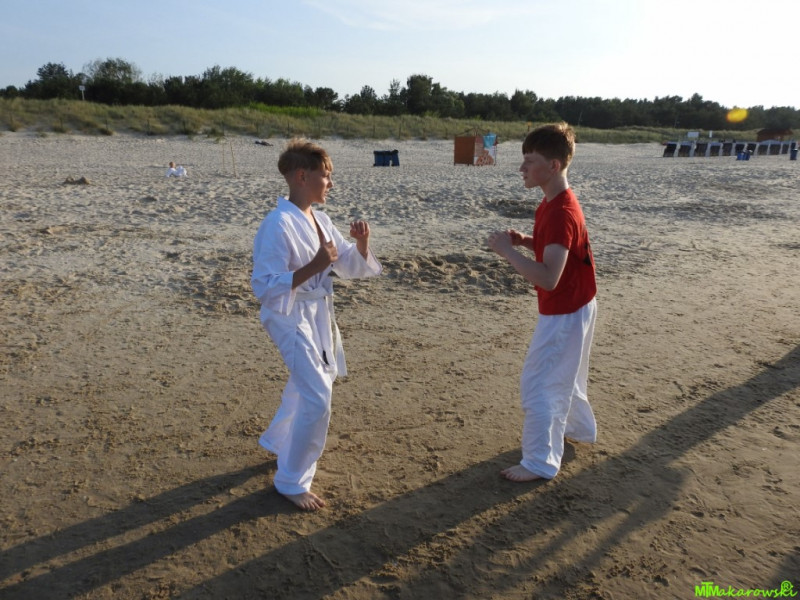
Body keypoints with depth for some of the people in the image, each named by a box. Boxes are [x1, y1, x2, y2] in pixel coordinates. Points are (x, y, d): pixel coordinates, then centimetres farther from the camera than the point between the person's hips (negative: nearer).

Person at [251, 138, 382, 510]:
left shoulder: (318, 220, 4)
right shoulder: (278, 225, -21)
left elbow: (351, 267, 10)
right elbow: (265, 287, -24)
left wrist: (361, 243, -10)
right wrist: (313, 267, -31)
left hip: (318, 315, 9)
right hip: (291, 318, -9)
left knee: (305, 387, 24)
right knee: (317, 399, -11)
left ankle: (278, 441, 51)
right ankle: (292, 481, 8)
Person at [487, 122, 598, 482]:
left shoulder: (561, 213, -29)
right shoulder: (551, 203, 3)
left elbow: (548, 277, -36)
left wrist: (506, 250, -30)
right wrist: (524, 241, -1)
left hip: (565, 313, -10)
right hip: (570, 308, 10)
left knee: (538, 385, 0)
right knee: (563, 375, 27)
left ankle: (541, 463, 14)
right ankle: (580, 428, 49)